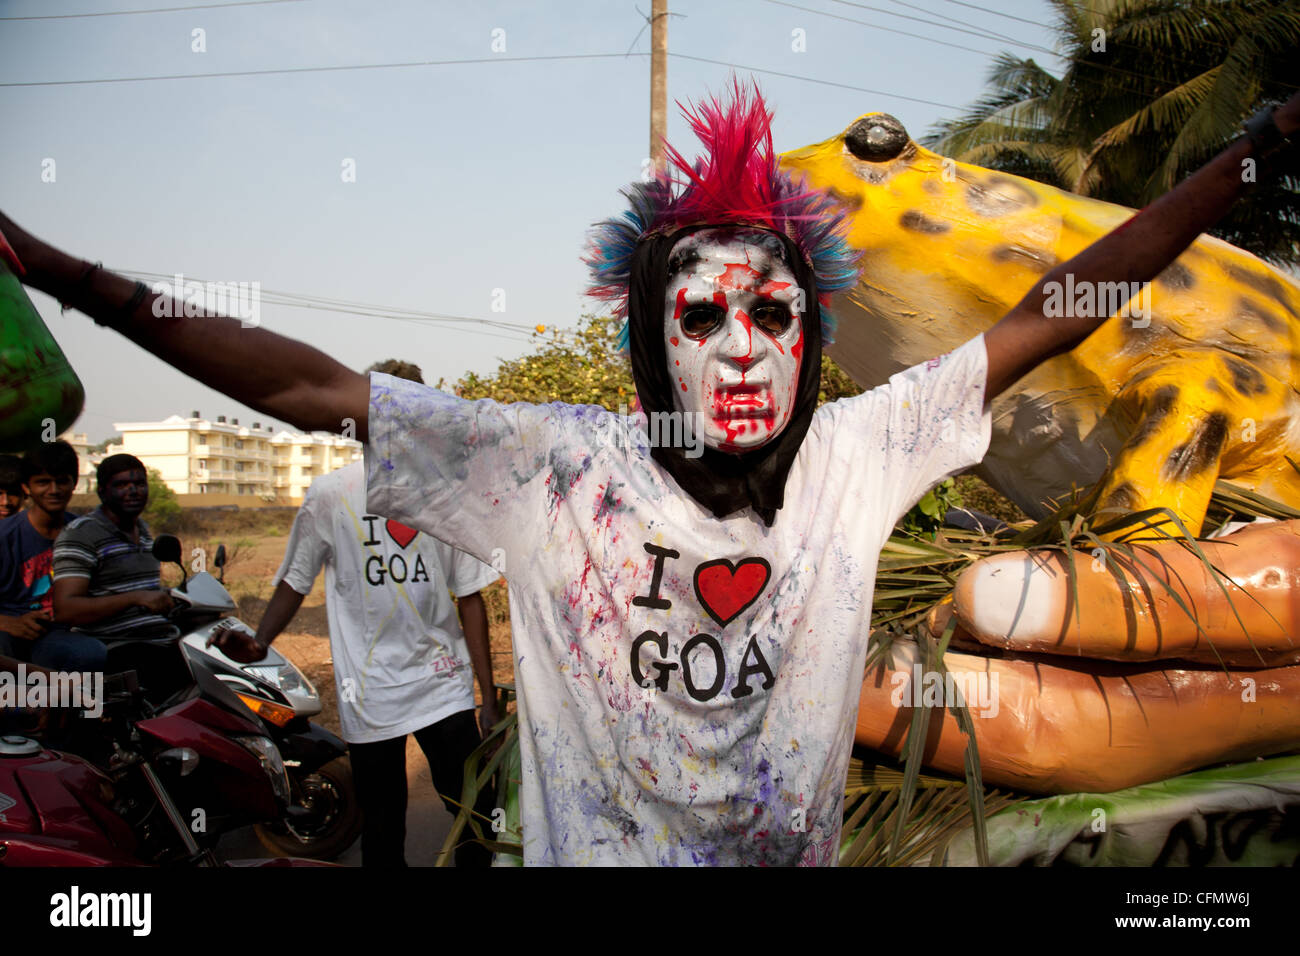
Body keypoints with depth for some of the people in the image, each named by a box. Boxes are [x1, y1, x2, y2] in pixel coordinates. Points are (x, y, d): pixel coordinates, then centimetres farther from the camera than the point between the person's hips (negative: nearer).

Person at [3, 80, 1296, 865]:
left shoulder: (857, 452, -11)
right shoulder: (551, 467, -17)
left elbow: (1050, 312, -8)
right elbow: (308, 386, -16)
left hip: (794, 852, 3)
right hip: (593, 852, -2)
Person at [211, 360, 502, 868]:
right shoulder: (330, 494, -1)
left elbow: (470, 596, 5)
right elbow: (296, 579, 9)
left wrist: (488, 697, 3)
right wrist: (258, 643, -9)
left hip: (445, 684, 1)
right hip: (369, 693, -1)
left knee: (478, 817, 2)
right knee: (382, 832, 8)